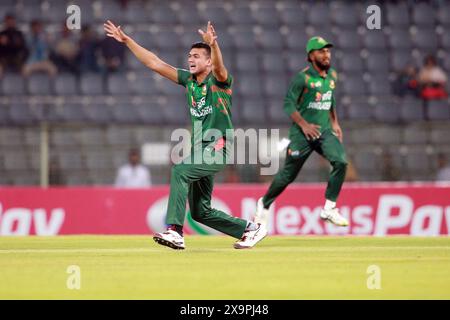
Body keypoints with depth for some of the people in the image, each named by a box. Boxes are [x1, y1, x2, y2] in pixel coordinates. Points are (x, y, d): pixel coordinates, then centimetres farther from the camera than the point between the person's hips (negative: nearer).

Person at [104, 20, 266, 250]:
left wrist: (213, 45, -52)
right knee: (200, 212, 9)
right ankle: (250, 229, 25)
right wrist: (126, 40, 11)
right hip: (199, 150, 8)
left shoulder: (218, 81, -7)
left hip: (217, 149, -8)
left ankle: (174, 231, -34)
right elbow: (155, 63, 13)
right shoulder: (189, 80, 11)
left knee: (180, 171, -30)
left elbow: (219, 67, -31)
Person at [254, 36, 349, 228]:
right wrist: (304, 124, -23)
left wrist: (335, 123, 14)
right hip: (302, 133, -5)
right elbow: (288, 104, -13)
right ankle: (265, 204, 29)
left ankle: (329, 209, -11)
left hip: (325, 131, 5)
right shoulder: (303, 78, -12)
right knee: (288, 174, 3)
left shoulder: (332, 76, 9)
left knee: (340, 162, -19)